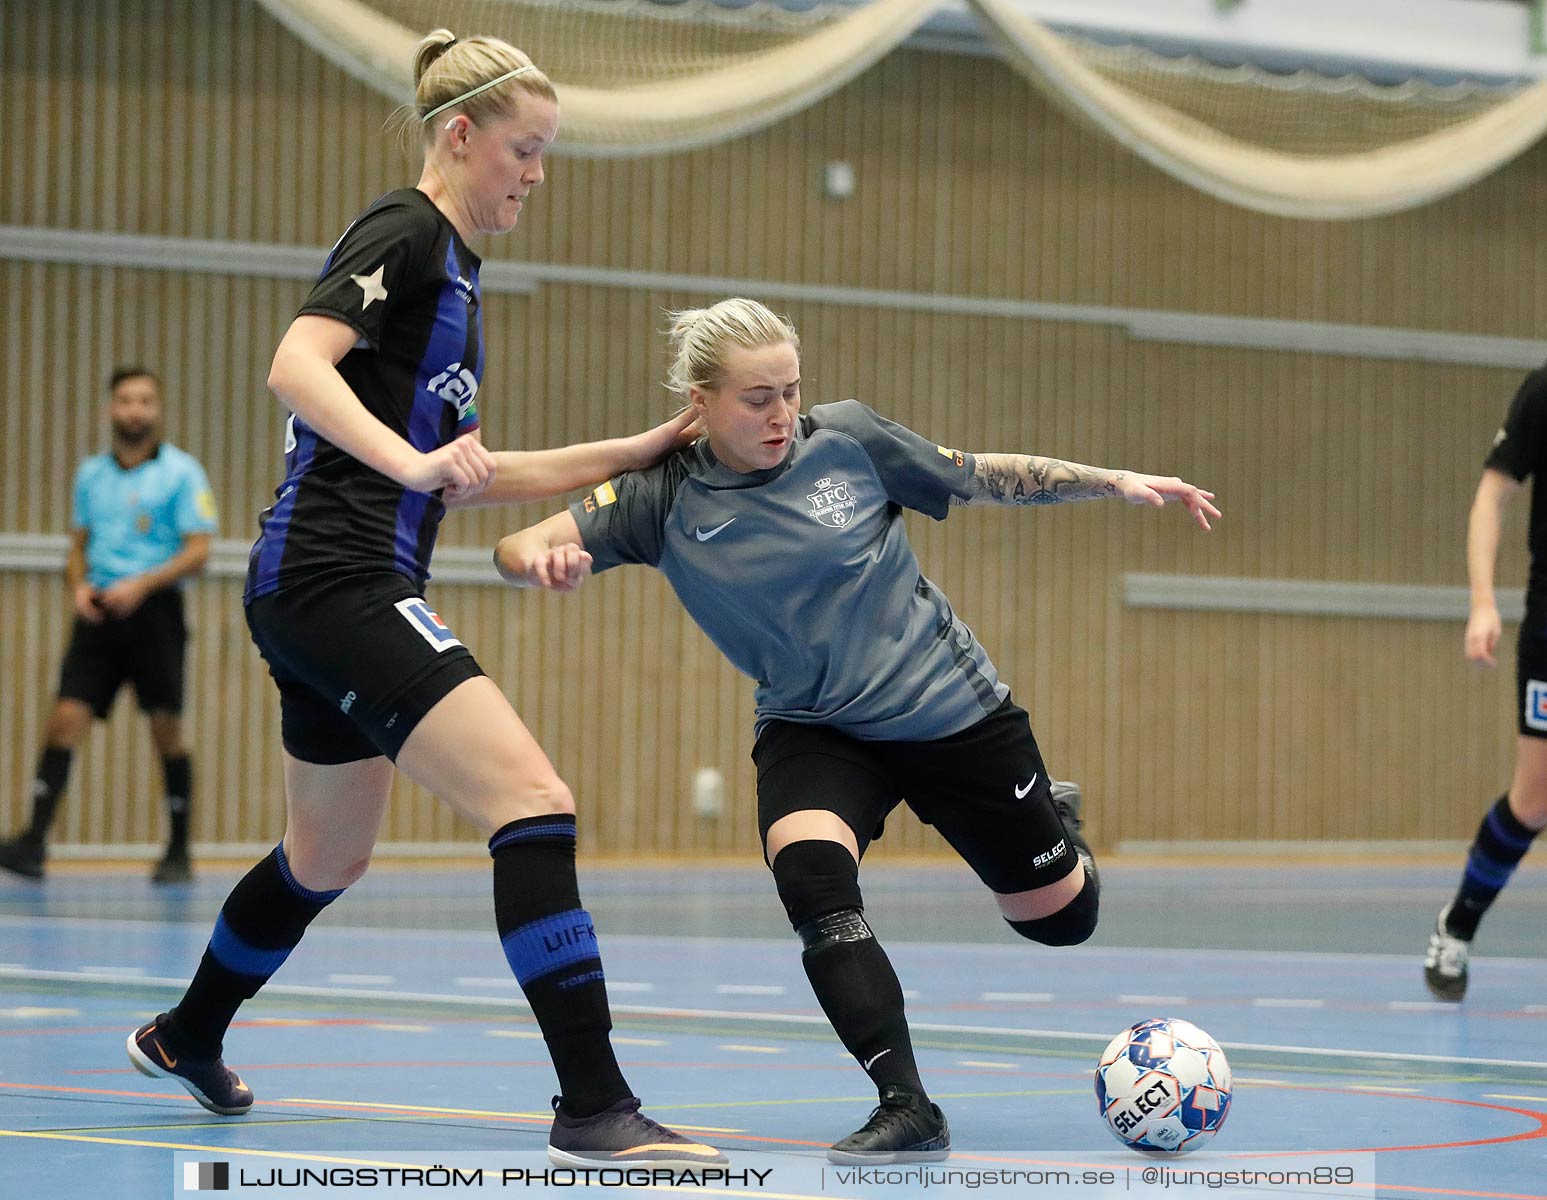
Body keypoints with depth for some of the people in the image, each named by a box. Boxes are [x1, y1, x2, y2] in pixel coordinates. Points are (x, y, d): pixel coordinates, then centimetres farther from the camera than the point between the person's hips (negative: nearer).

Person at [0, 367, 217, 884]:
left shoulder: (181, 471, -1)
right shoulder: (90, 474, 14)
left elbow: (198, 551, -6)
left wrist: (143, 584, -19)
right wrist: (78, 585, 0)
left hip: (154, 609, -4)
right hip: (99, 611, 4)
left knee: (166, 729, -1)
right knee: (65, 717, -9)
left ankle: (178, 852, 9)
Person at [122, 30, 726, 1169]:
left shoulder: (451, 266, 21)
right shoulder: (405, 233, -8)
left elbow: (471, 472, 25)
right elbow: (297, 365, -24)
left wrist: (634, 450, 21)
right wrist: (414, 461, -37)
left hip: (327, 599, 11)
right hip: (338, 579, -11)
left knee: (329, 858, 26)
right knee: (533, 800, -21)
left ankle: (188, 1037, 47)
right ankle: (594, 1107, -26)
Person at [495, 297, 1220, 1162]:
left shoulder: (847, 438, -12)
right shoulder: (663, 498, -12)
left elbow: (985, 478, 1)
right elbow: (517, 550, -17)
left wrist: (1118, 481, -1)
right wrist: (544, 558, -40)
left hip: (950, 705, 0)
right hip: (813, 729, 0)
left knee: (1058, 918, 9)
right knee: (811, 879, -32)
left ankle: (1056, 823, 47)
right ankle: (908, 1112, -24)